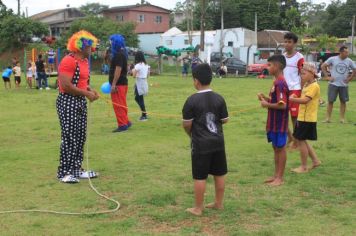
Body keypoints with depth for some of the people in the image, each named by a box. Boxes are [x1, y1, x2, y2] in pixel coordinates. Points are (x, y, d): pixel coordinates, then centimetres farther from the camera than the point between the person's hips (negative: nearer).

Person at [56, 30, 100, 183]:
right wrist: (86, 94, -18)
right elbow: (66, 86, -23)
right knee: (69, 138, -6)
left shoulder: (84, 61, 12)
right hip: (68, 102, -9)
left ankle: (76, 169, 21)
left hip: (80, 102, 9)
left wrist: (91, 91, 4)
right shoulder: (68, 61, -17)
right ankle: (64, 172, 3)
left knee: (80, 137, 12)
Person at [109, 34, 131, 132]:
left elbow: (118, 70, -22)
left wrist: (113, 84, -22)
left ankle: (122, 124, -2)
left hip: (118, 84, -10)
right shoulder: (122, 53, 15)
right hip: (123, 83, 10)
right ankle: (126, 122, 23)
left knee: (118, 105, -5)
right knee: (122, 105, 16)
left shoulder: (119, 55, -17)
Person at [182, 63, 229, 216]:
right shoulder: (219, 98, -2)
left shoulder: (192, 100, -14)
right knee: (219, 174, 15)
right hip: (218, 142, 5)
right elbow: (225, 120, 5)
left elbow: (187, 124, -9)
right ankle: (219, 203, 27)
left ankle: (198, 208, 12)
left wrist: (190, 134, 11)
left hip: (200, 144, -5)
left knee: (200, 177, 3)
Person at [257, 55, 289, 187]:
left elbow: (282, 105, -27)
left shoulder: (280, 83, -21)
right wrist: (265, 98, 4)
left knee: (280, 148, 0)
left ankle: (280, 178, 10)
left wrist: (267, 105, -16)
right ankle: (276, 175, 25)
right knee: (275, 147, 15)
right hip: (273, 123, 10)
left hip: (279, 124, -10)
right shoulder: (276, 82, 11)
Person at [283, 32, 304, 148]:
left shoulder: (299, 57, -7)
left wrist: (302, 92, -10)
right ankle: (289, 137, 24)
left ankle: (295, 140, 14)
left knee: (294, 115, 1)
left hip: (295, 89, -6)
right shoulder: (282, 57, 11)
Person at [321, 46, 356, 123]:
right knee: (330, 101, 0)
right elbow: (323, 66, 1)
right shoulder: (332, 59, -6)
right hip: (333, 84, -2)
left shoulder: (349, 61, 1)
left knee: (343, 101, 5)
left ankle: (342, 118, 14)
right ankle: (328, 118, 7)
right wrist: (327, 76, -4)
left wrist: (350, 78, 3)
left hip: (344, 85, 2)